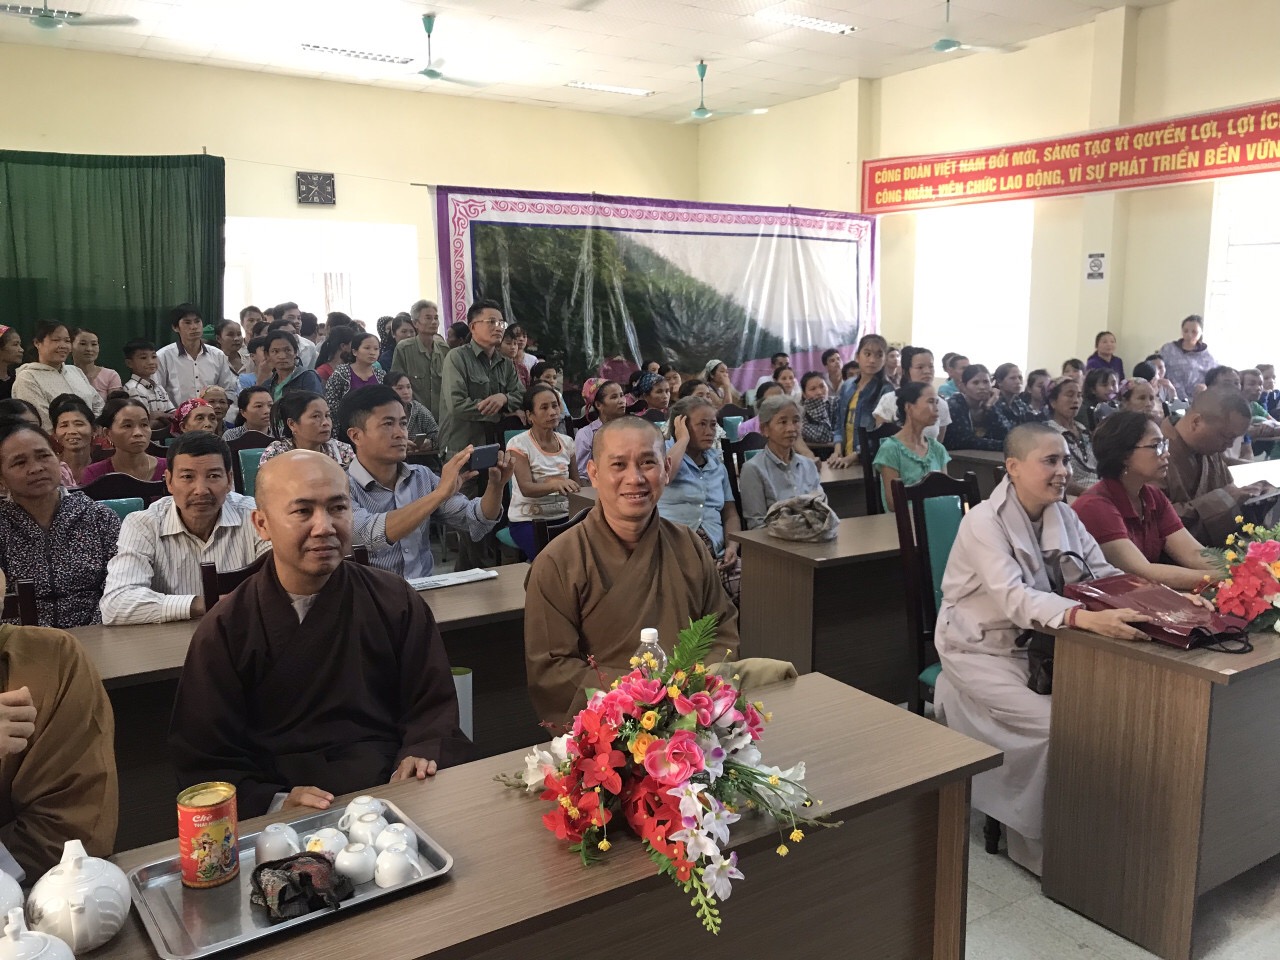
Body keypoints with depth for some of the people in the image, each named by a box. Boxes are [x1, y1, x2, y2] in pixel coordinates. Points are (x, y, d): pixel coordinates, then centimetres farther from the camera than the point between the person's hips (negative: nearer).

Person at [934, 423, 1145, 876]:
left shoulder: (1062, 515, 2)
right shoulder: (984, 521, -21)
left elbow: (1103, 575, -2)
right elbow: (1014, 598, -34)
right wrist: (1087, 619, -48)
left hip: (1037, 644, 7)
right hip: (983, 651, -7)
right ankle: (1036, 843, 1)